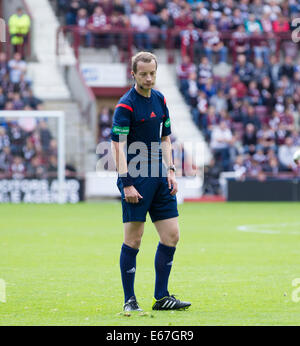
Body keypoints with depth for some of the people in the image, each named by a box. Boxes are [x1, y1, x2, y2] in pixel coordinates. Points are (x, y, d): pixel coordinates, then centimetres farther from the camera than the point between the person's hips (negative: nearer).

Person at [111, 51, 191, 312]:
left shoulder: (159, 100, 12)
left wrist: (170, 170, 9)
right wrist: (127, 183, -20)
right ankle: (130, 300, 4)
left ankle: (161, 297, 13)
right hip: (136, 178, -7)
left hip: (159, 177, 7)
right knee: (133, 239, -4)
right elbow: (118, 146, -14)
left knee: (171, 235, 5)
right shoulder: (126, 105, -10)